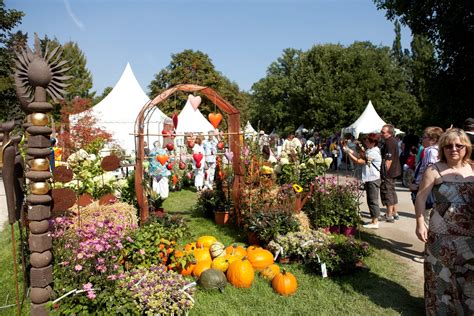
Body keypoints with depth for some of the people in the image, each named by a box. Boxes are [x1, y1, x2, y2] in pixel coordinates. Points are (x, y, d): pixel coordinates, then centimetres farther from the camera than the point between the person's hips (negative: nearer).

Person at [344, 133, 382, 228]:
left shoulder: (373, 153, -20)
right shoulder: (370, 150, 12)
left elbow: (359, 161, -22)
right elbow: (360, 157, 10)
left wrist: (348, 153, -16)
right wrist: (349, 150, 2)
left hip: (373, 180, -10)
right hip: (369, 179, 10)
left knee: (373, 201, -3)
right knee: (371, 200, 16)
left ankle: (375, 222, 5)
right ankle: (374, 220, 26)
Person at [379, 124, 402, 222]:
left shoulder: (389, 143, -20)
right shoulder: (393, 141, 14)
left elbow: (388, 160, -24)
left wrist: (385, 173, -22)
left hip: (388, 172, -11)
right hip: (393, 171, 11)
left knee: (387, 192, -3)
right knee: (392, 192, 18)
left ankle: (389, 216, 3)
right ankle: (394, 213, 28)